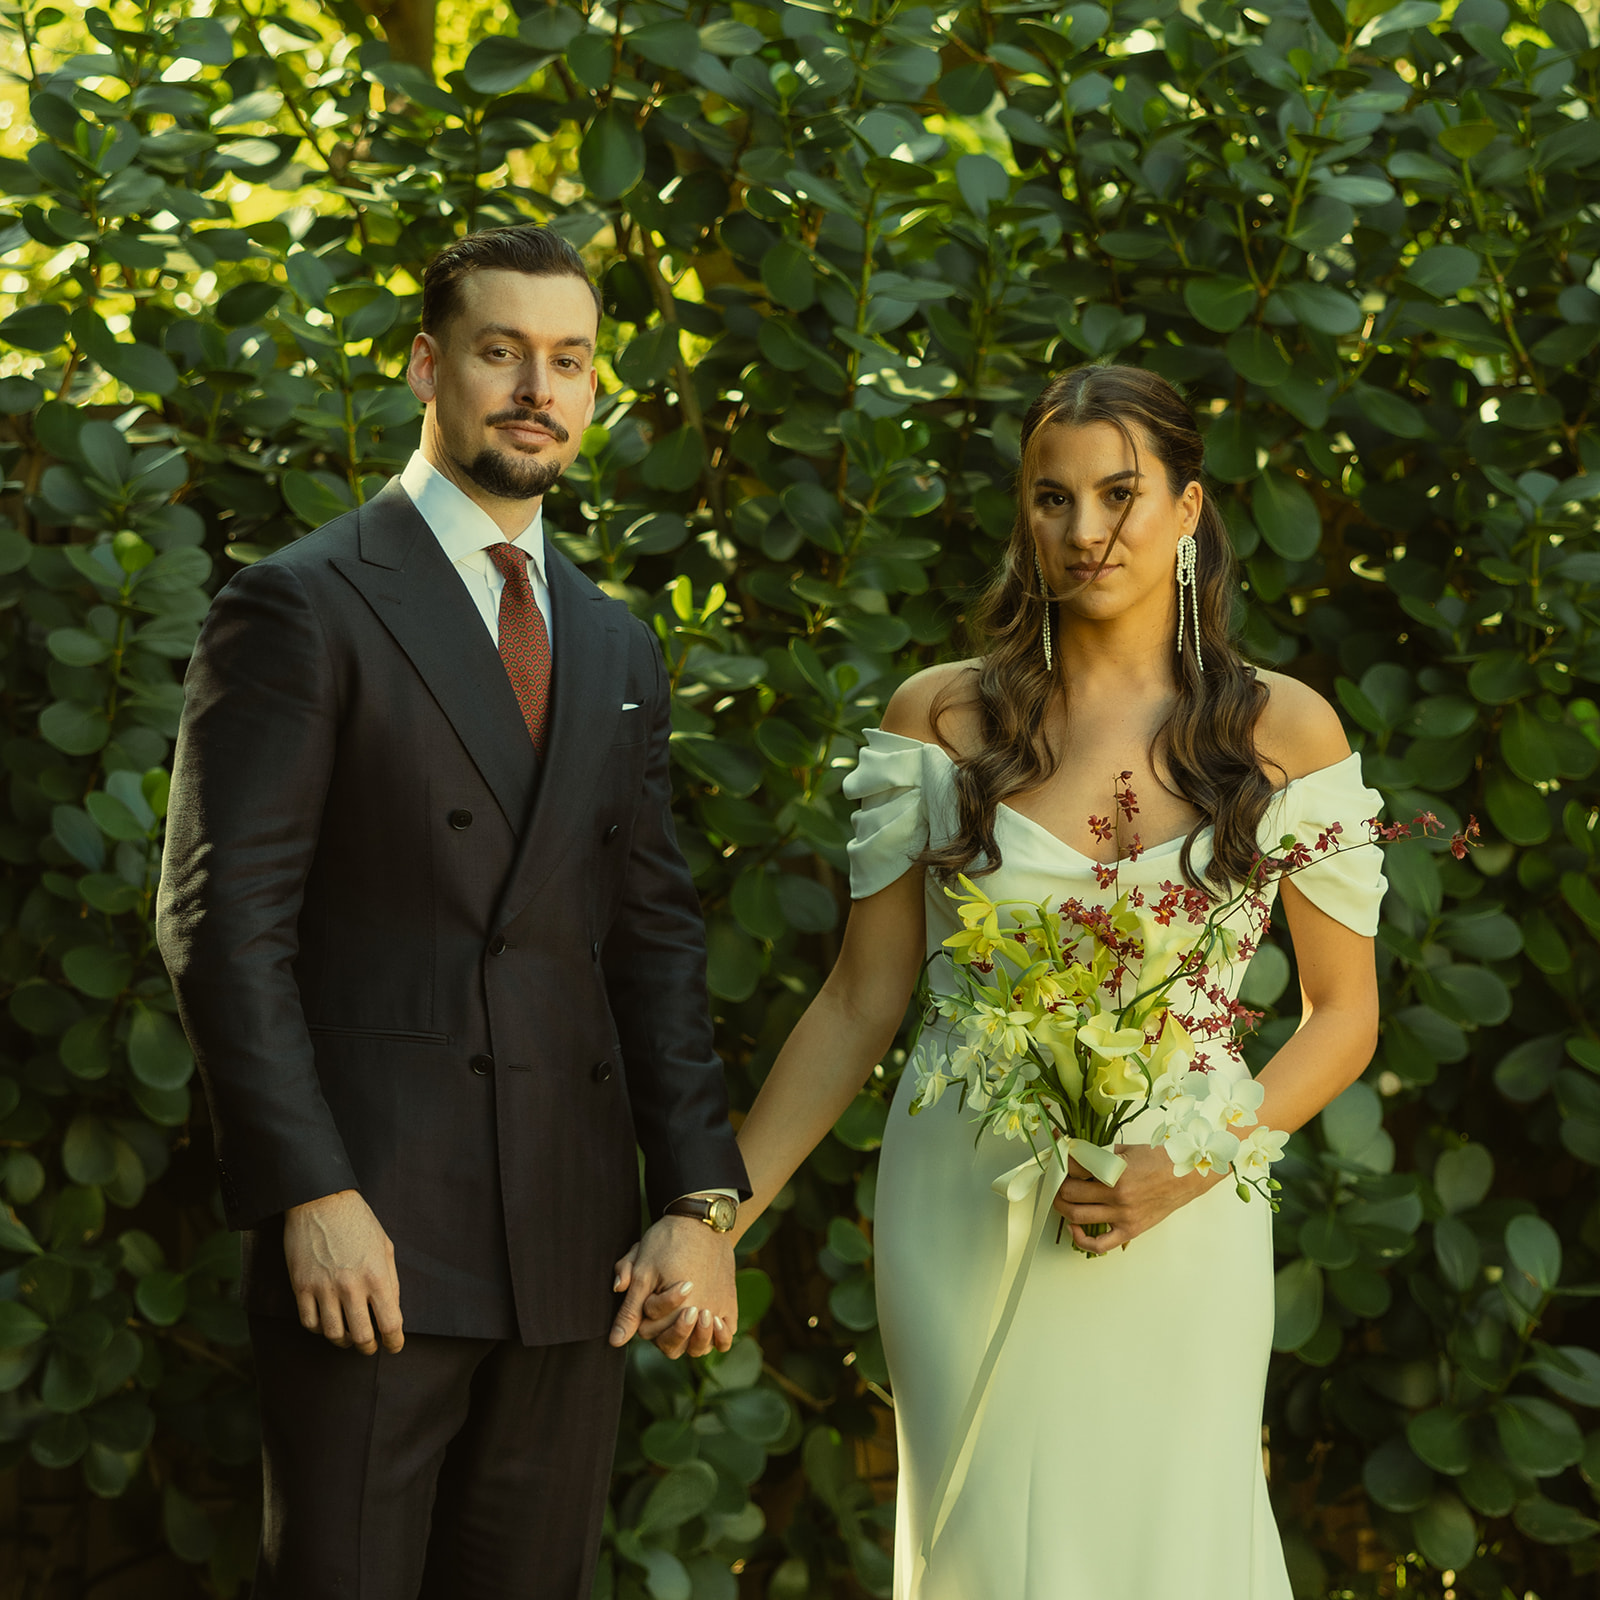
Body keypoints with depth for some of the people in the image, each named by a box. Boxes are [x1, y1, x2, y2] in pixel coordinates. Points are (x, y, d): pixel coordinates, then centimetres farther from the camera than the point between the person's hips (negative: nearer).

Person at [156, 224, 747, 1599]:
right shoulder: (302, 607, -2)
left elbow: (655, 940, 15)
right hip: (371, 1230, -5)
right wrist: (311, 1197, -16)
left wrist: (700, 1202, 5)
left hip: (573, 1246, 6)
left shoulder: (617, 648, 17)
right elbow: (223, 920, -9)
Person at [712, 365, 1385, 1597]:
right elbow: (862, 1002, 5)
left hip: (1182, 1219, 0)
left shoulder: (1283, 730, 2)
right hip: (965, 1216, 0)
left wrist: (1196, 1164, -11)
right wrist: (717, 1213, -2)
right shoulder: (941, 719, 2)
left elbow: (1345, 1013, 5)